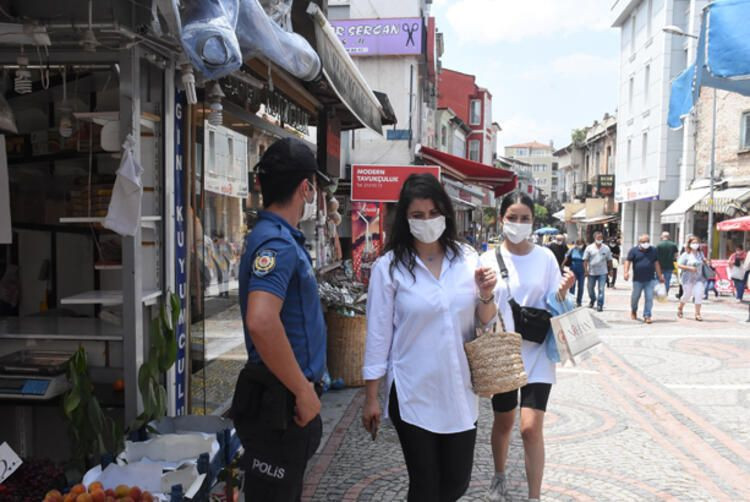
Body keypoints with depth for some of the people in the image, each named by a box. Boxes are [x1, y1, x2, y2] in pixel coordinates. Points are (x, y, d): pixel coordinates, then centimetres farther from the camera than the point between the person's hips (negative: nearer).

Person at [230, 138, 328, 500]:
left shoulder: (282, 237, 10)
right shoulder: (277, 242, -21)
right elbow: (261, 322, -35)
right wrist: (303, 391, -25)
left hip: (288, 397, 10)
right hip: (280, 401, -10)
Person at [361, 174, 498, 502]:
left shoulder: (467, 258, 1)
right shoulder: (389, 267, -9)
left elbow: (486, 324, 8)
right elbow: (378, 336, -6)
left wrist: (486, 296, -13)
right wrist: (371, 398, -4)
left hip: (460, 392, 4)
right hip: (413, 395, -3)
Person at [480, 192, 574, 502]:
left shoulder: (545, 257, -3)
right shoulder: (489, 259, -4)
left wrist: (562, 292, -20)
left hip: (537, 353, -1)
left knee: (531, 428, -9)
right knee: (503, 422, 17)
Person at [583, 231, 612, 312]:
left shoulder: (606, 248, 2)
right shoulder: (589, 248, -1)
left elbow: (609, 260, 8)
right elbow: (585, 260, -1)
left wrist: (609, 270, 7)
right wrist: (586, 270, -6)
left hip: (602, 272, -1)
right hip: (592, 272, 1)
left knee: (601, 289, -5)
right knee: (590, 288, 13)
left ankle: (600, 305, 1)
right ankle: (592, 300, 39)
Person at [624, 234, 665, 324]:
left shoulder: (653, 251, 8)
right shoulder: (634, 251, 0)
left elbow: (656, 263, 13)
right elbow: (628, 261, -6)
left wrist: (660, 276, 13)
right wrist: (626, 272, -21)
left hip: (650, 280, 1)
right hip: (637, 279, -1)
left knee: (649, 298, -4)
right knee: (635, 296, 11)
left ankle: (647, 315, 3)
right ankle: (633, 311, 37)